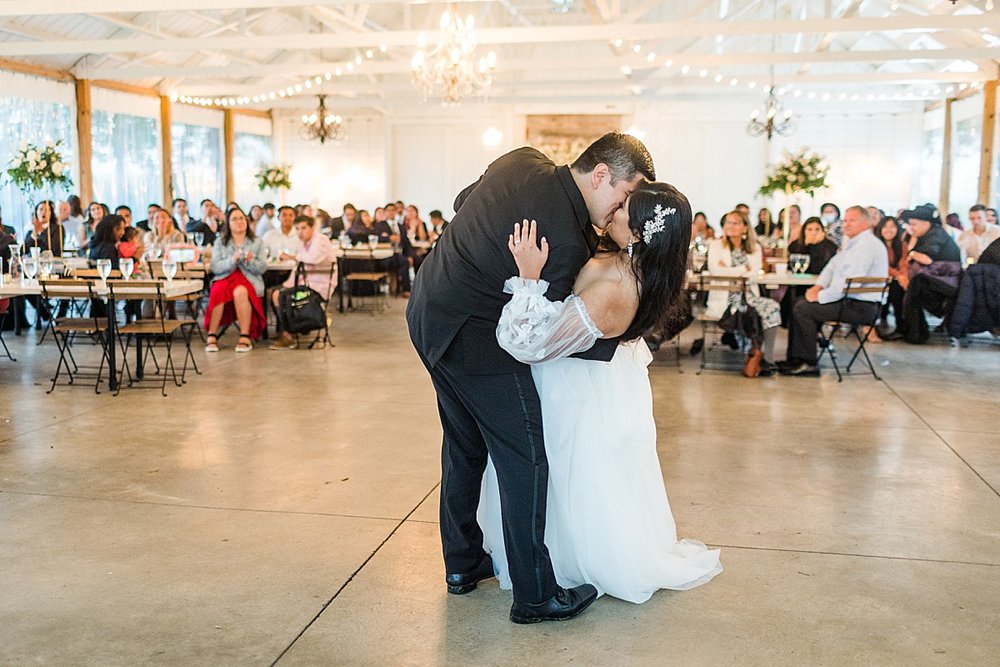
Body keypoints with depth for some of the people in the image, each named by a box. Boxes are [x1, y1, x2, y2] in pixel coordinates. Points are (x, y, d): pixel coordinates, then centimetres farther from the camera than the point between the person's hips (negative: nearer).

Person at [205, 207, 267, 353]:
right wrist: (232, 260, -17)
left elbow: (262, 268, 4)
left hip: (249, 280, -1)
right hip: (224, 277, 1)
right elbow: (215, 267, 0)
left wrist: (251, 261, -17)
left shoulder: (257, 243, 13)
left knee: (240, 291, -36)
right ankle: (212, 336, -28)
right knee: (218, 291, -34)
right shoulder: (220, 242, 14)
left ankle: (245, 337, -32)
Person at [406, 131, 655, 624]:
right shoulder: (566, 241, -27)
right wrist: (614, 341, -6)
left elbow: (463, 202, 15)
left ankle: (462, 563, 39)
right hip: (474, 339, -10)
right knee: (525, 461, 4)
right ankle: (534, 595, 16)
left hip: (427, 312, 10)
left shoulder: (522, 160, -3)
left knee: (464, 446, 23)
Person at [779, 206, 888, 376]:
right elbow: (832, 266, 24)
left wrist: (821, 296, -18)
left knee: (803, 309, -14)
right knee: (802, 303, 11)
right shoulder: (853, 243, 17)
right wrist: (818, 286, 6)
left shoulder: (867, 245, -17)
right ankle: (795, 359, 8)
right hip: (851, 300, 11)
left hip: (861, 306, -11)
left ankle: (808, 363, -7)